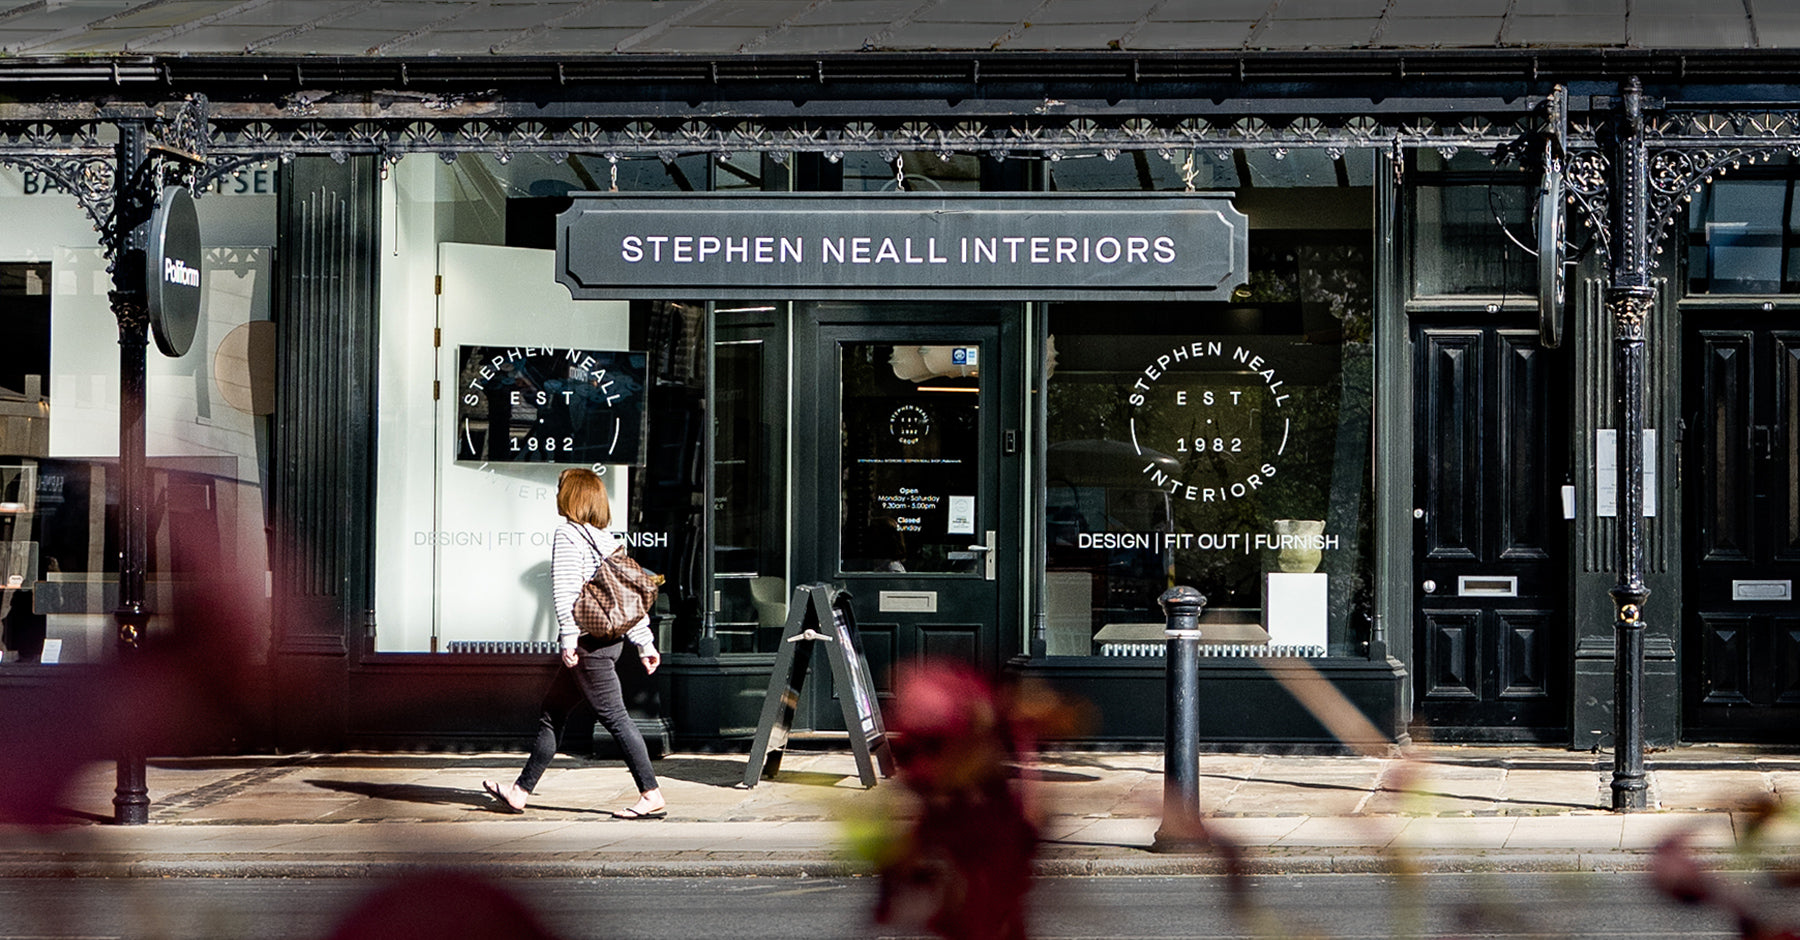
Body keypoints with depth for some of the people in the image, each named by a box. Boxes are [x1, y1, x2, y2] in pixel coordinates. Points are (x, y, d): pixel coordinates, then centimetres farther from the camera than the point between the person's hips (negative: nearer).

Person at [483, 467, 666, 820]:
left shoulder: (568, 535, -9)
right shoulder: (606, 538, 14)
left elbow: (566, 589, -19)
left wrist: (569, 636, -23)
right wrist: (645, 643, 16)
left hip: (589, 641, -9)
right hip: (610, 637, 9)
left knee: (614, 717, -7)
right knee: (552, 713, 14)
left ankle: (652, 797, -7)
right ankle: (520, 792, 20)